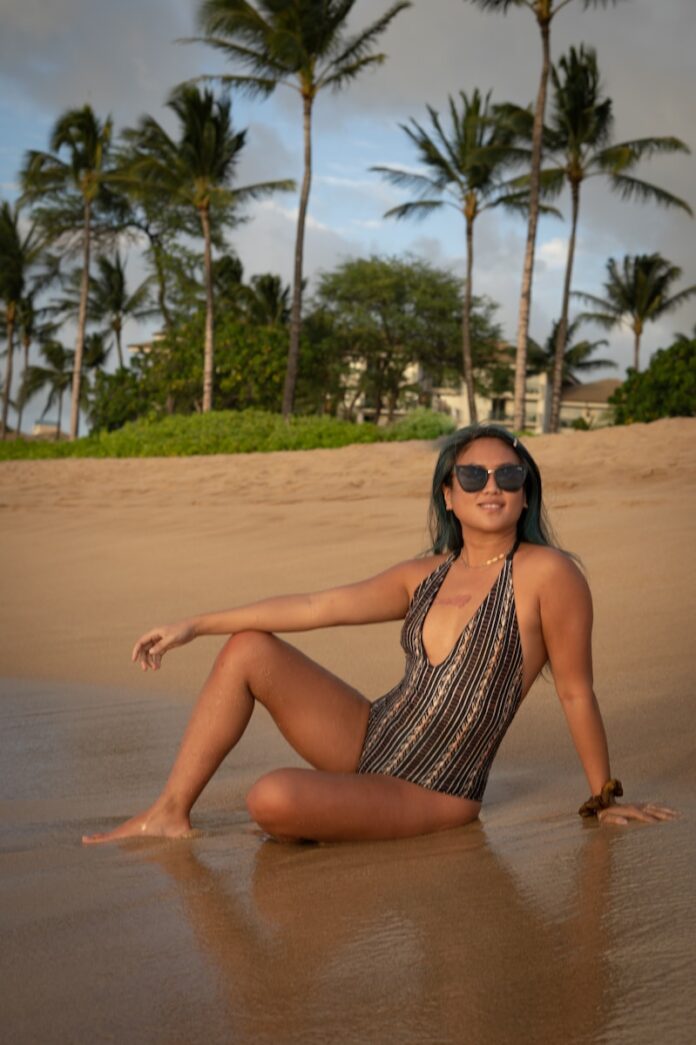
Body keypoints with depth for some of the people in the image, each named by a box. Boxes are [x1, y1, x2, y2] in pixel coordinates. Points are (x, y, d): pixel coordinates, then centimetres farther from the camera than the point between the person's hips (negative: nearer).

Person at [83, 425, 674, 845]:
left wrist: (604, 799, -1)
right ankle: (171, 815, 6)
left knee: (273, 799, -29)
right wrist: (195, 626, 5)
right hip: (370, 739, 7)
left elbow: (576, 692, -9)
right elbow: (317, 606, 6)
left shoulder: (546, 573, -14)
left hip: (431, 795, -7)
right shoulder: (427, 575, 6)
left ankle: (321, 833, 8)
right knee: (248, 650, 0)